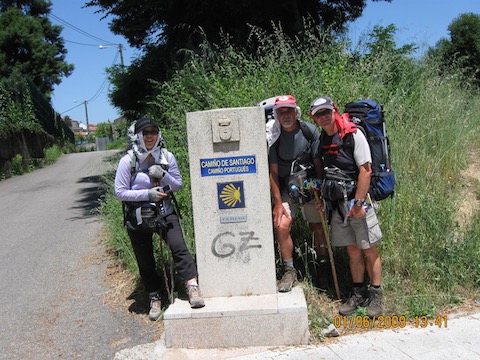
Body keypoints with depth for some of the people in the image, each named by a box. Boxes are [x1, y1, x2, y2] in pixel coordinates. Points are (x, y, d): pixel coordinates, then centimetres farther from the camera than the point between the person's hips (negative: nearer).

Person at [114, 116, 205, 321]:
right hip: (138, 216, -1)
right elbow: (120, 192, -9)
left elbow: (178, 186, 4)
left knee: (179, 247, -18)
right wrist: (147, 194, -21)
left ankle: (193, 287, -15)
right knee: (145, 261, 8)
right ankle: (155, 299, 24)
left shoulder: (167, 157, -1)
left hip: (164, 212, 1)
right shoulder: (128, 160, -9)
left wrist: (163, 175, -16)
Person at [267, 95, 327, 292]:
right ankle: (289, 271, 1)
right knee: (282, 226, -15)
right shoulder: (273, 137, -9)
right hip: (286, 190, 0)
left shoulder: (310, 131, -10)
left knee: (318, 227, 6)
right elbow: (273, 173, -7)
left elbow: (319, 164, -4)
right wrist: (278, 203, -10)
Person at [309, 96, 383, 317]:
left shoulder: (354, 134, -11)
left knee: (369, 249, 3)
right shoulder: (321, 140, 8)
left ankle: (376, 295, 17)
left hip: (357, 200, -5)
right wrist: (321, 196, 10)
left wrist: (358, 203, -18)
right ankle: (358, 293, 26)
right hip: (336, 203, 5)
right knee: (352, 251, 13)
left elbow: (365, 170, -15)